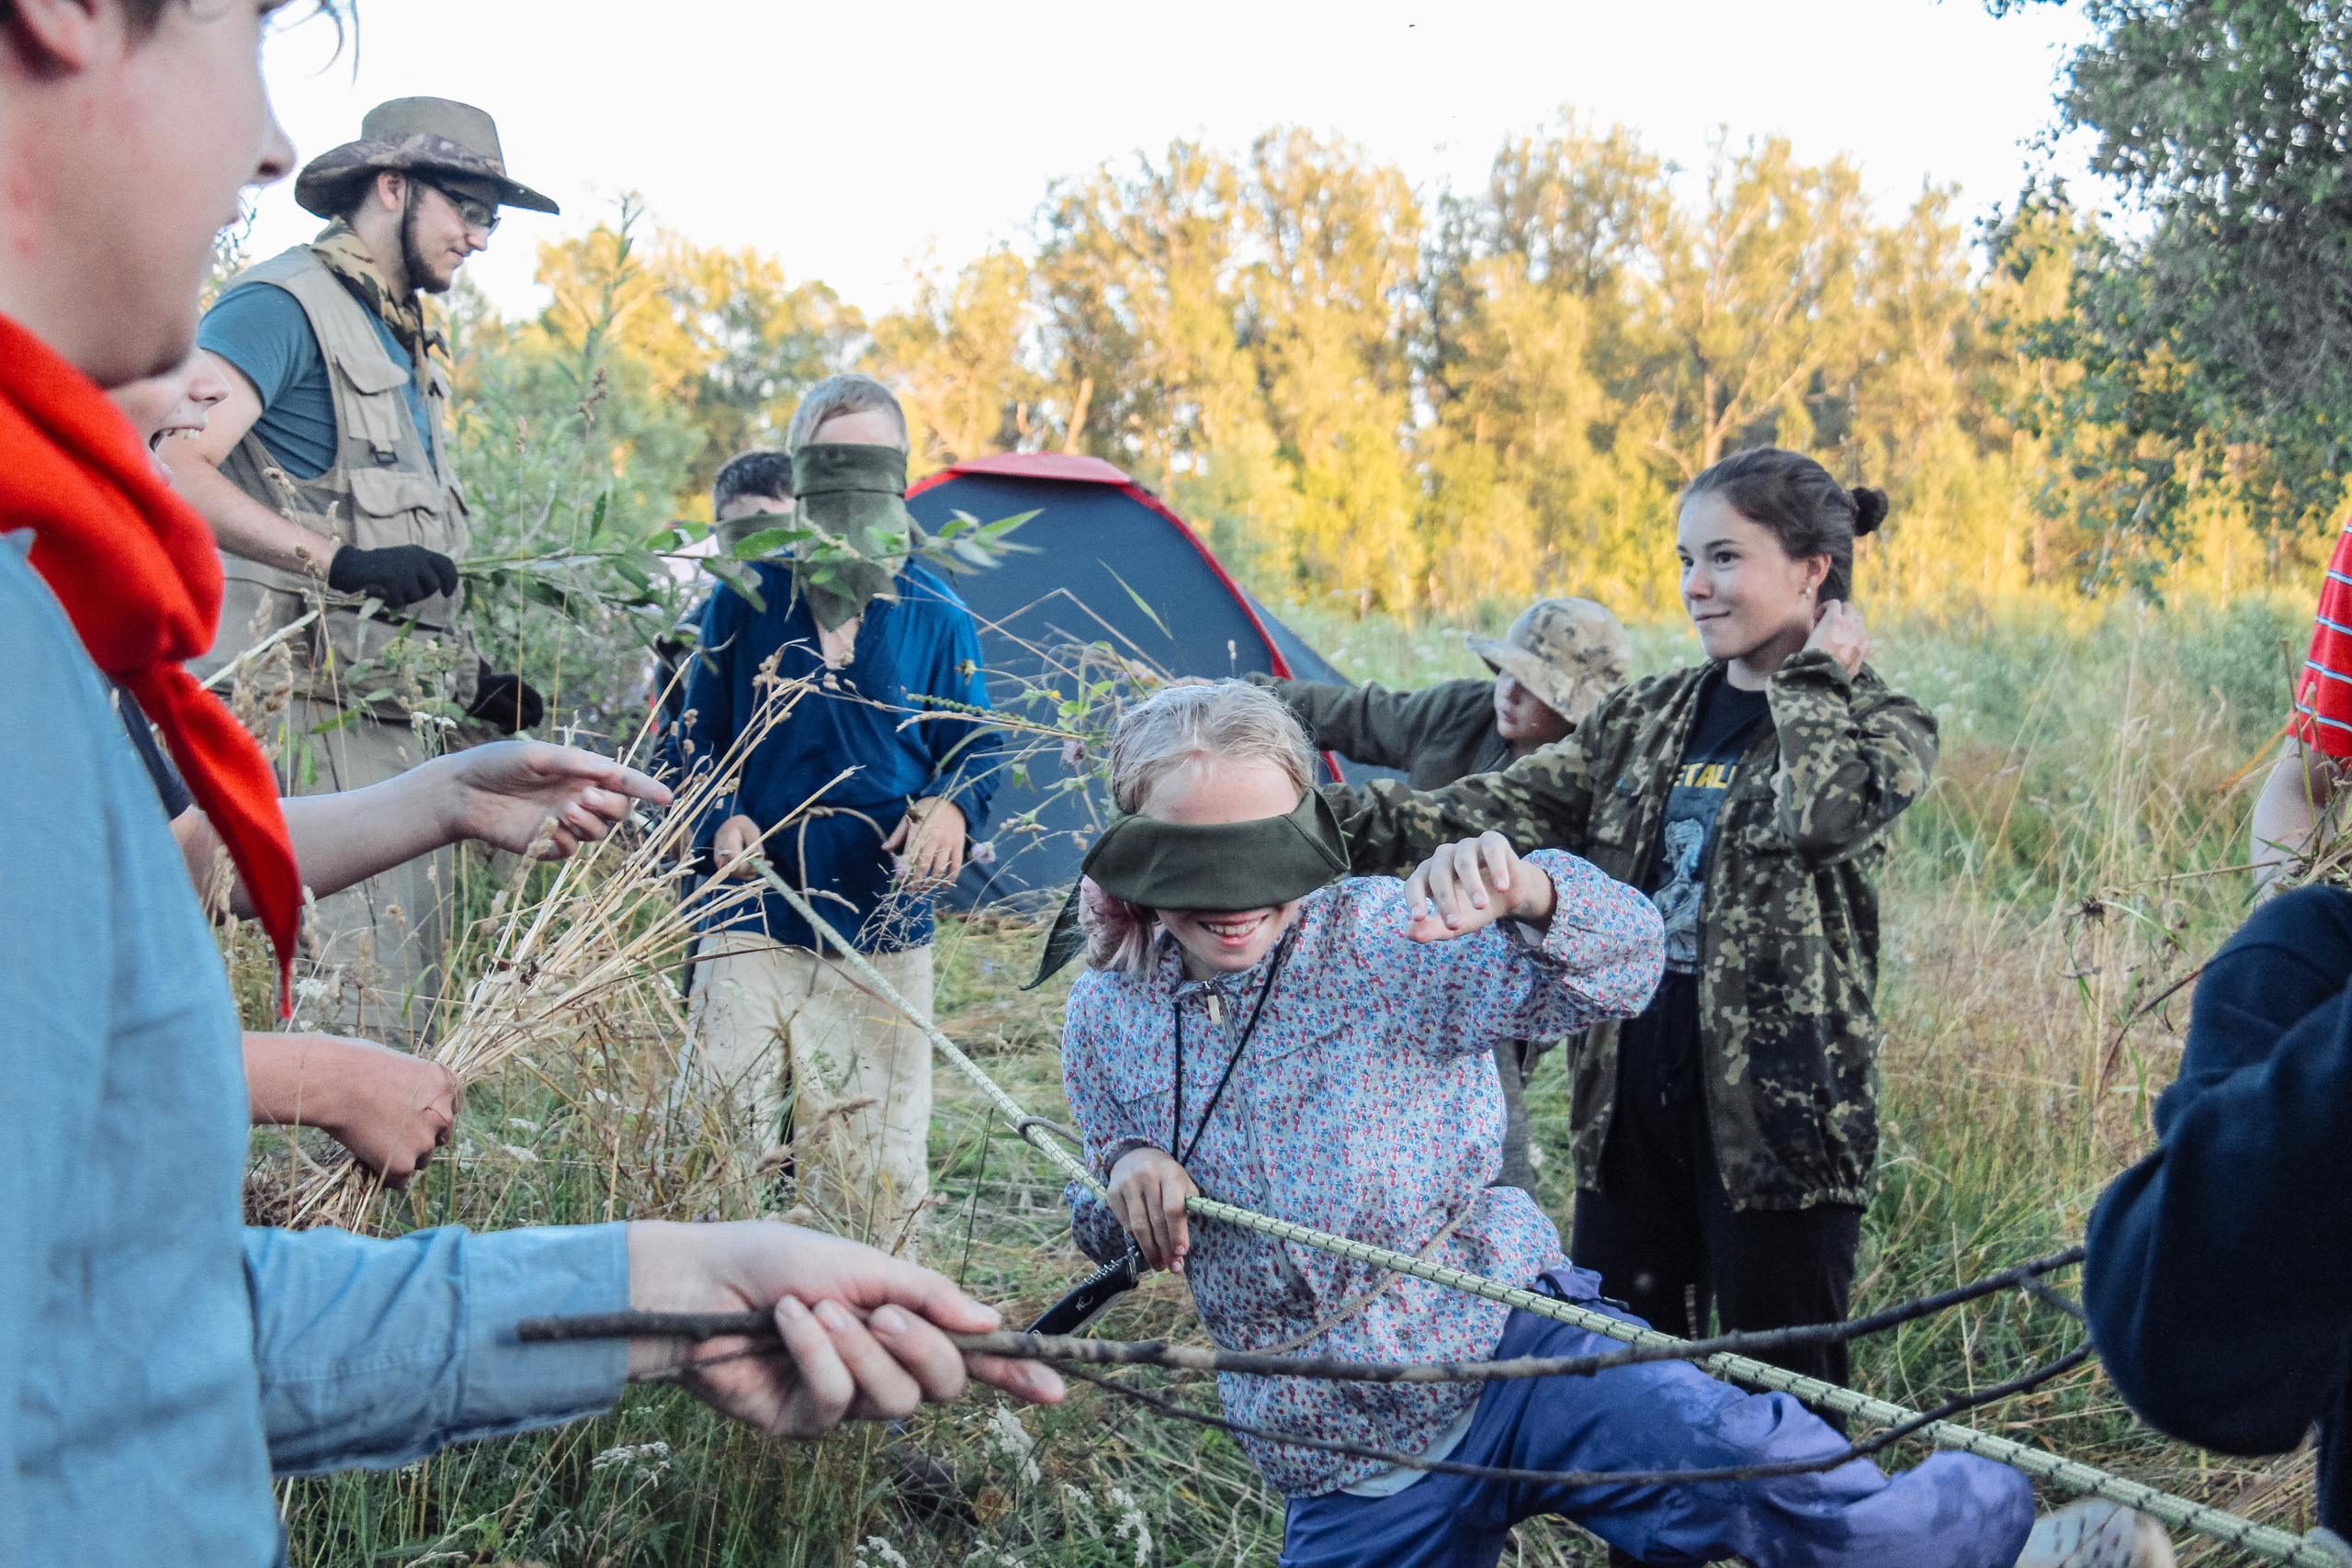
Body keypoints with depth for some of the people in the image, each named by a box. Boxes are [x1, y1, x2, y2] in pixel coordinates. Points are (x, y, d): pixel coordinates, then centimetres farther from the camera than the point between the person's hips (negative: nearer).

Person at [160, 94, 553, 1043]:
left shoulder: (406, 341, 24)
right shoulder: (282, 305, -4)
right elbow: (174, 467, -19)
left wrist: (470, 678, 18)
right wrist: (338, 561, -26)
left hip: (394, 715, 9)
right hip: (307, 708, -9)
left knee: (402, 1022, 8)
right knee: (334, 1011, -13)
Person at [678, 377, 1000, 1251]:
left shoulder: (936, 617, 7)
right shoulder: (745, 603, 6)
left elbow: (973, 748, 10)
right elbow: (698, 740, 11)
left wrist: (953, 806, -12)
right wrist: (721, 819, -8)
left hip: (884, 935, 1)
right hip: (753, 920, 0)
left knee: (878, 1169, 2)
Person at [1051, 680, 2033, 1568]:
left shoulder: (1386, 939, -11)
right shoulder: (1106, 1019, 1)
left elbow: (1619, 963, -24)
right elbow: (1122, 1239, 17)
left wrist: (1520, 891, -46)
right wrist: (1124, 1166, -7)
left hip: (1512, 1345, -4)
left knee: (1741, 1461, -29)